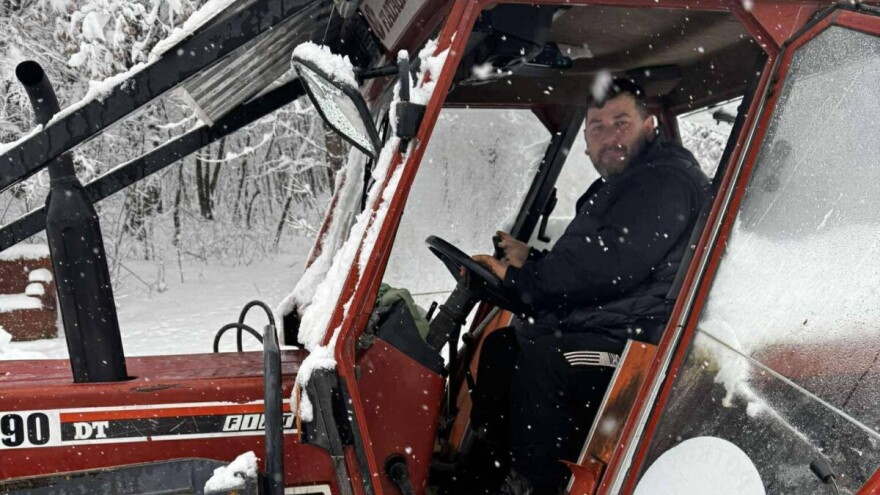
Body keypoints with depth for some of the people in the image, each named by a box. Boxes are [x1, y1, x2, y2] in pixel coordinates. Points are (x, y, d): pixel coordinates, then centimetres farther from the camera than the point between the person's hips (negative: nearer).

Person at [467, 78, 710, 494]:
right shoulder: (613, 188, 22)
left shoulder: (667, 180, -13)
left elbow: (611, 265, -25)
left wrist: (524, 274, -15)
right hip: (590, 328, 12)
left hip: (636, 344, -11)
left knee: (541, 360, -31)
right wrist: (528, 261, 7)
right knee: (499, 345, 14)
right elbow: (580, 265, 26)